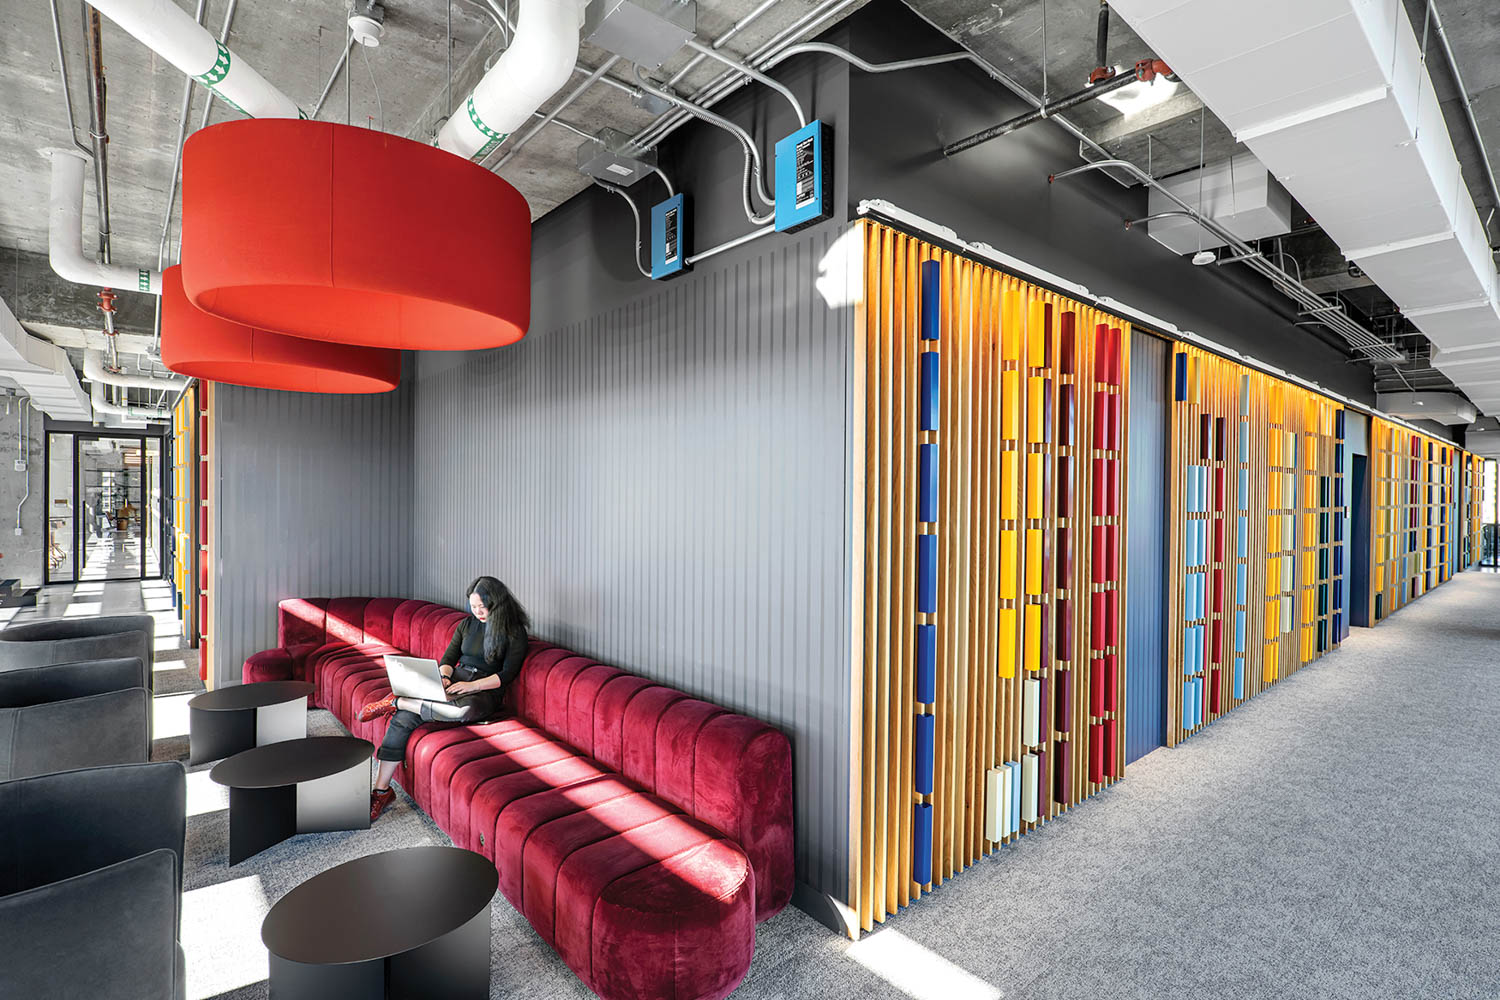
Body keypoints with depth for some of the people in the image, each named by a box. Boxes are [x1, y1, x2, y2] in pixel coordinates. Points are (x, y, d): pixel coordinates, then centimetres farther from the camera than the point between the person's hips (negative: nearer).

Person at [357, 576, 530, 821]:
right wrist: (443, 677, -8)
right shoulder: (467, 624, 14)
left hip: (486, 690, -5)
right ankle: (381, 790, -11)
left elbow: (507, 674, -9)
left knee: (465, 709, -41)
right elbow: (448, 659, 14)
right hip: (455, 683, 5)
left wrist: (472, 685, -19)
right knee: (403, 719, -19)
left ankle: (396, 703, -21)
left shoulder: (515, 632, -3)